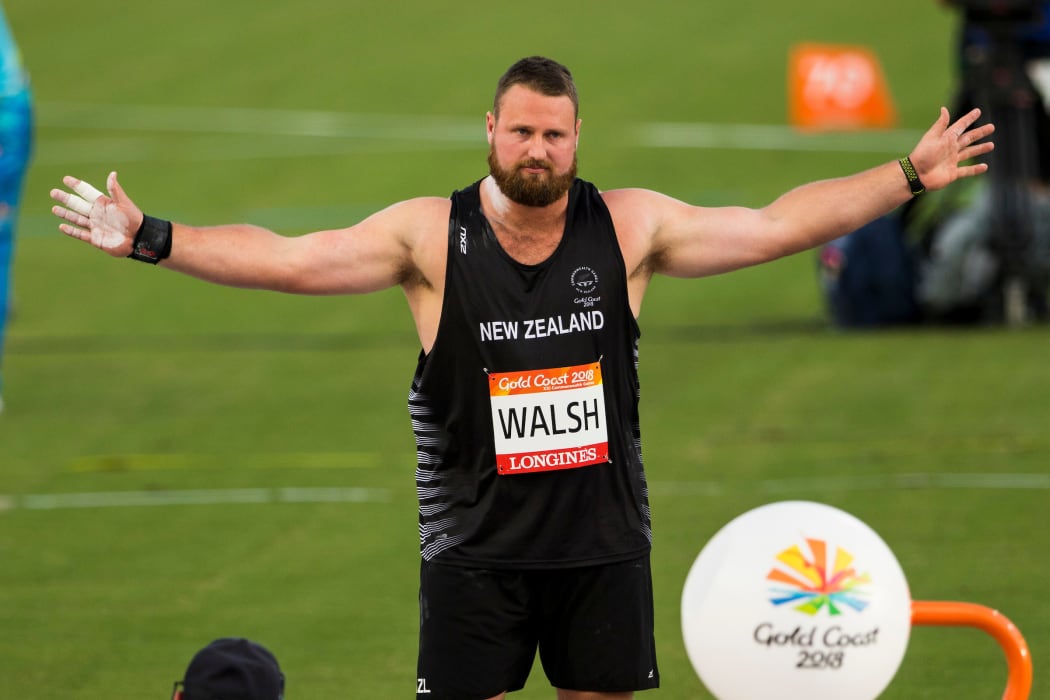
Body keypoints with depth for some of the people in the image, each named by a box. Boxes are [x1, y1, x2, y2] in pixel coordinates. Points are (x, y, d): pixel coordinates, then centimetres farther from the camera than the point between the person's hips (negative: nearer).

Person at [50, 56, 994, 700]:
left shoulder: (630, 227, 0)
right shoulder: (430, 236, -5)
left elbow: (776, 226, 5)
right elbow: (287, 260, -6)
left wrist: (911, 176, 2)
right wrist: (148, 239, -14)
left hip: (604, 540, 2)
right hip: (477, 545, -2)